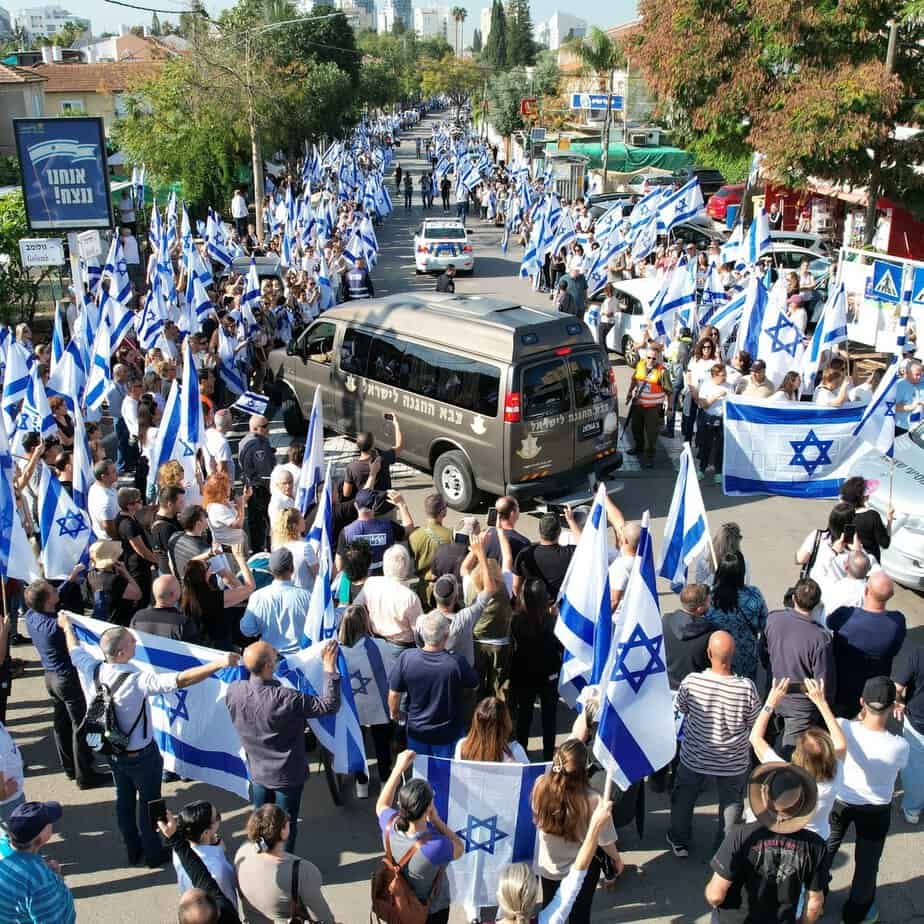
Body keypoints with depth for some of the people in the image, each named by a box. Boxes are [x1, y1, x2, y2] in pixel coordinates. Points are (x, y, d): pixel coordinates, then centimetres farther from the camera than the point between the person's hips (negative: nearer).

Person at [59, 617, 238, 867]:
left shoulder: (92, 670, -17)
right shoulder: (138, 681, -36)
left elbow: (75, 649, 5)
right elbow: (182, 680, -44)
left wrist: (67, 627, 24)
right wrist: (220, 664, -46)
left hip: (111, 751, 6)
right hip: (141, 755, -6)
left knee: (124, 800, 23)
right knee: (149, 803, 16)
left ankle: (133, 850, 42)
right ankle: (153, 854, 34)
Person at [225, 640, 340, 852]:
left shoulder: (233, 691, -20)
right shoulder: (286, 698, -35)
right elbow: (329, 705, -27)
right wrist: (330, 669, -23)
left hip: (257, 773, 5)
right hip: (287, 775, -5)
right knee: (285, 827, 17)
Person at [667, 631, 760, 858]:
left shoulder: (691, 681, -26)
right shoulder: (746, 688, -27)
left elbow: (680, 708, -6)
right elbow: (754, 722, -9)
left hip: (694, 758, 1)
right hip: (733, 762, 0)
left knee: (683, 798, 27)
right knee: (731, 802, 26)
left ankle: (679, 841, 44)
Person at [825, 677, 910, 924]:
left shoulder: (843, 728, -29)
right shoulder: (900, 746, -31)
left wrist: (861, 717, 0)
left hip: (839, 802, 1)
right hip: (877, 811, -1)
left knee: (824, 852, 26)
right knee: (867, 863, 23)